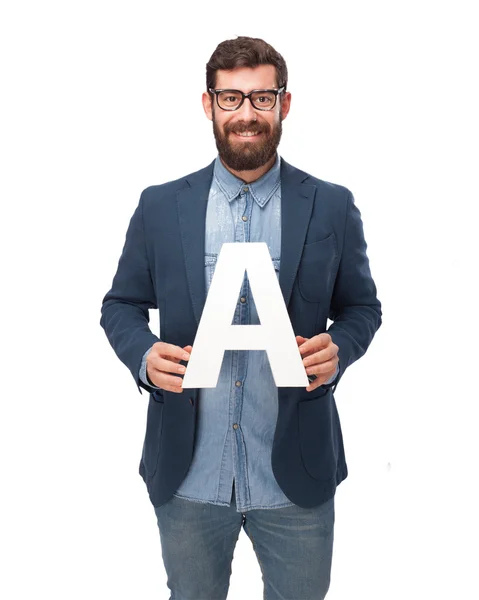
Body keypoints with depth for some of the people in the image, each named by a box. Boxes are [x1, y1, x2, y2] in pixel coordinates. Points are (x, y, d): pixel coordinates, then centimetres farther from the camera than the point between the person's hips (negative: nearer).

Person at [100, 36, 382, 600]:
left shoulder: (332, 206, -2)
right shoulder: (160, 205, 0)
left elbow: (362, 307, 6)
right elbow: (121, 305, 6)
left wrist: (338, 349, -16)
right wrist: (144, 355, -15)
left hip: (295, 477, 0)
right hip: (186, 476, 1)